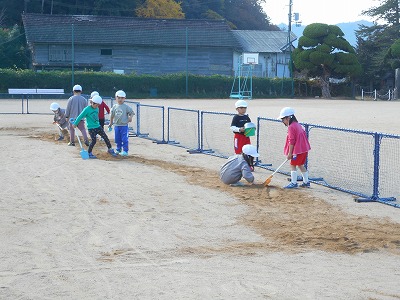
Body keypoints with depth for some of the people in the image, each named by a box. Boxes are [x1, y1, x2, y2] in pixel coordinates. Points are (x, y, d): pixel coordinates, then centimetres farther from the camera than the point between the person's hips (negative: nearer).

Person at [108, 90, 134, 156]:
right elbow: (112, 115, 14)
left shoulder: (126, 107, -5)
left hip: (124, 125, -4)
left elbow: (131, 112, -2)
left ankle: (125, 151, 2)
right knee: (117, 139, 12)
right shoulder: (114, 107, 6)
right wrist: (111, 123, 16)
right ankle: (118, 149, 27)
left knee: (124, 139, -5)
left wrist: (130, 117, -22)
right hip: (116, 125, 4)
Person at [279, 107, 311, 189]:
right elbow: (304, 135, 20)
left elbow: (291, 141, -18)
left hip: (298, 150, -9)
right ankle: (306, 182, 23)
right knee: (300, 165, 18)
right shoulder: (297, 124, 14)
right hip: (304, 148, 9)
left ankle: (294, 183, -2)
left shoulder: (291, 127, -15)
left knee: (293, 164, -2)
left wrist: (290, 153, -13)